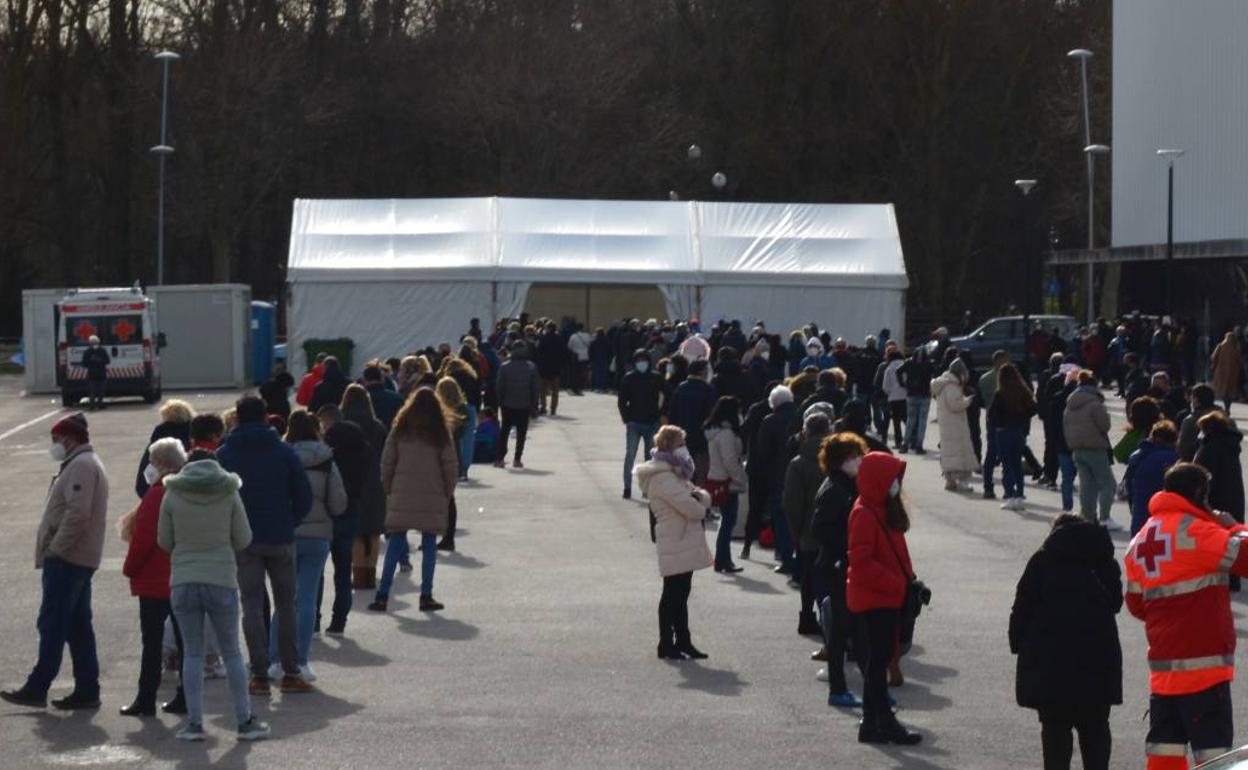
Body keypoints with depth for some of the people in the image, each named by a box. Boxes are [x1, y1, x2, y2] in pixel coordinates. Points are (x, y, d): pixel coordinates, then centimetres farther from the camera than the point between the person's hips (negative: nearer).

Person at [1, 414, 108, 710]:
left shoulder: (81, 466, -13)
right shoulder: (85, 464, 21)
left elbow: (77, 514, -23)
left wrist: (55, 549, -19)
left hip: (66, 560, -11)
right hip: (82, 560, 11)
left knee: (52, 625, -8)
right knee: (78, 627, 10)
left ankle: (37, 688, -7)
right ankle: (87, 690, 11)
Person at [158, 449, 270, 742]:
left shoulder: (172, 496, 0)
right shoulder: (229, 494, -1)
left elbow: (164, 541, 5)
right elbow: (243, 539, 2)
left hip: (183, 582, 0)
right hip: (222, 581, 0)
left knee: (192, 654, 7)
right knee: (231, 652, 10)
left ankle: (194, 723, 4)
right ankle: (246, 721, 12)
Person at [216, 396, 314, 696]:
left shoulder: (224, 455, -3)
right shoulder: (284, 452, -4)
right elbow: (303, 496, -3)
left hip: (242, 540, 0)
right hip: (280, 538, 0)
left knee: (251, 605, 4)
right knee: (285, 604, 10)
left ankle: (260, 674, -2)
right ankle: (291, 673, 10)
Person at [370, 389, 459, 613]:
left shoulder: (400, 430, 2)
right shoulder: (440, 434, -1)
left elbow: (386, 464, 2)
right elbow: (451, 467, 0)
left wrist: (389, 491, 11)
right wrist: (447, 494, 10)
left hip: (402, 496, 1)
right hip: (432, 499, -1)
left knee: (394, 546, 4)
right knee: (429, 546, 5)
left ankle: (382, 595, 0)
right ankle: (426, 596, 4)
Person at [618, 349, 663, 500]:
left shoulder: (656, 379, 1)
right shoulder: (628, 378, -1)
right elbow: (621, 400, 1)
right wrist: (626, 417, -5)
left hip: (652, 423, 2)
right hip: (634, 423, -2)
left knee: (651, 457, 9)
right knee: (630, 455, -6)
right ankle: (627, 488, -3)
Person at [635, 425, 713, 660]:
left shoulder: (675, 474, 17)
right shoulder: (663, 478, -16)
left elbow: (705, 500, 14)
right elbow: (692, 509, -24)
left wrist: (698, 495, -9)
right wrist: (700, 506, -1)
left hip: (685, 544, 10)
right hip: (675, 546, -10)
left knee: (681, 594, 14)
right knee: (672, 595, -3)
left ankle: (683, 642, 20)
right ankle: (666, 645, 3)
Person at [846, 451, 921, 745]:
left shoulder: (884, 511, 14)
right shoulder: (864, 515, -17)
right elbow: (861, 561, -23)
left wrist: (908, 580, 10)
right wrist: (896, 584, -22)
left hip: (889, 598, 10)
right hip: (874, 599, -10)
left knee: (880, 658, 11)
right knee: (879, 659, -6)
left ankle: (873, 723, 16)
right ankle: (883, 722, -3)